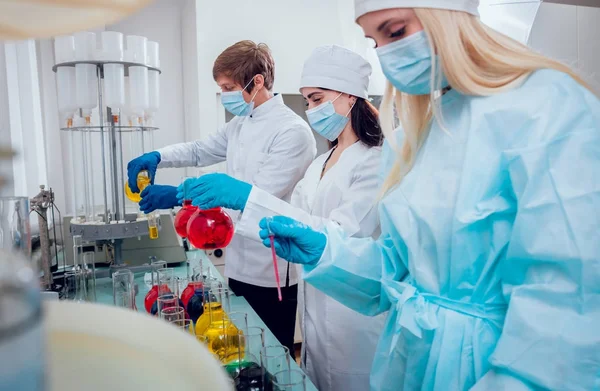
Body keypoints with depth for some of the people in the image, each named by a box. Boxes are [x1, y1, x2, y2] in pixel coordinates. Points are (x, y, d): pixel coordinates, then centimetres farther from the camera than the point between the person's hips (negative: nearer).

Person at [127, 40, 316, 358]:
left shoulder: (292, 131, -18)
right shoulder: (239, 125, 10)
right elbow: (201, 151, 22)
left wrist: (181, 195, -26)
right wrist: (157, 157, 2)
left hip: (271, 274, -8)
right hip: (239, 267, 8)